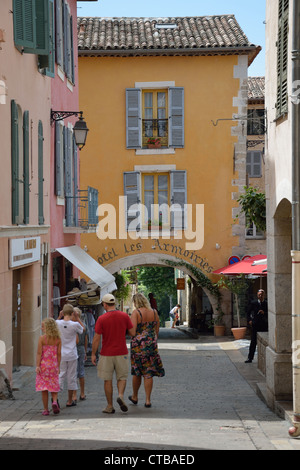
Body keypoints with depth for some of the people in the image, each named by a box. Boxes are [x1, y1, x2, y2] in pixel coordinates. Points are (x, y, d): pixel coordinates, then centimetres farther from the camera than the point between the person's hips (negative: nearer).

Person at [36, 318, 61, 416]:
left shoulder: (42, 338, -8)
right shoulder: (58, 339, 0)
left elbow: (39, 353, -10)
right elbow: (59, 354, 2)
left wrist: (37, 366, -9)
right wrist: (58, 366, 9)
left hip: (44, 364, -2)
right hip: (54, 364, 2)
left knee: (44, 389, 5)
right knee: (54, 387, 14)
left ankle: (46, 410, 6)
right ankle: (54, 402, -12)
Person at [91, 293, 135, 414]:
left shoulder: (101, 319, -10)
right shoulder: (124, 316, -3)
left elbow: (96, 338, -9)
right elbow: (132, 333, 2)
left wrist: (93, 354, -1)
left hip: (106, 354, -2)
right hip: (121, 353, 2)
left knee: (108, 380, 7)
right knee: (122, 377, 12)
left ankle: (110, 406, 9)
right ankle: (120, 395, -14)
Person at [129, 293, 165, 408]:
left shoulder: (136, 312, -10)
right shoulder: (154, 313, 4)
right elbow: (157, 330, 9)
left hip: (138, 344, -3)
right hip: (151, 345, 3)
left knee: (137, 372, 13)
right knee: (148, 373, 4)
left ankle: (135, 397, 28)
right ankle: (148, 400, 2)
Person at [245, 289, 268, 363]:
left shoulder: (267, 304, 4)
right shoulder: (253, 303, 5)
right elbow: (248, 313, 15)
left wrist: (264, 313, -17)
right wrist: (249, 320, 1)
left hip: (264, 325, 0)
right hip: (255, 325, 0)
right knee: (253, 342, -2)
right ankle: (250, 358, 2)